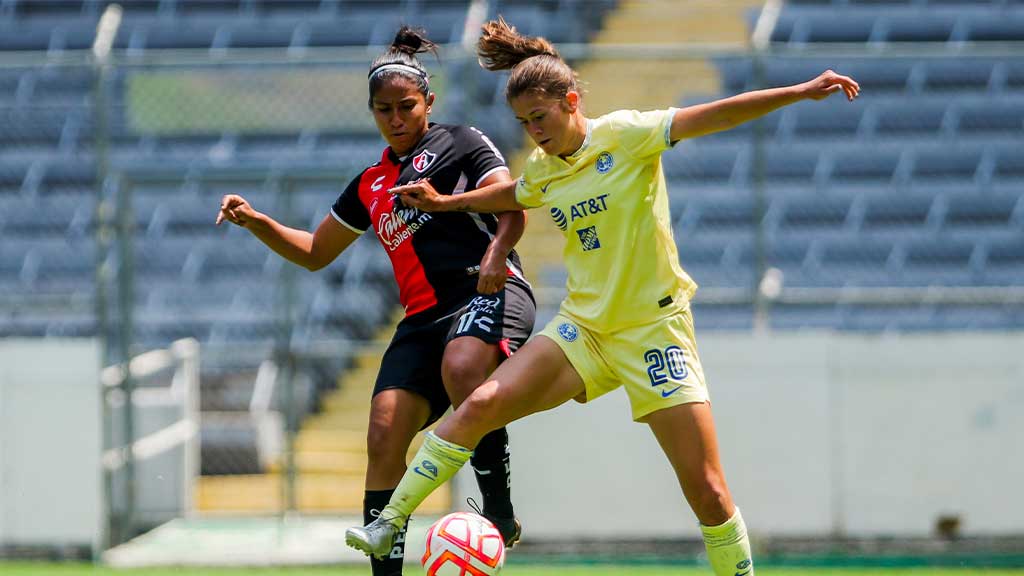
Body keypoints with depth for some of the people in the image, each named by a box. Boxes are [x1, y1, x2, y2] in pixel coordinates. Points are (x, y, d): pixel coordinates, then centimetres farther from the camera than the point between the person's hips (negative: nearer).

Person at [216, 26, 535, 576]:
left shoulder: (460, 143, 10)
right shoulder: (370, 186, 26)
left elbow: (512, 207, -1)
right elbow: (316, 252, 35)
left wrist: (495, 254, -22)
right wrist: (255, 222, 19)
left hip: (486, 290, -6)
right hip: (423, 316, 6)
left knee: (461, 367, -39)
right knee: (383, 438, -11)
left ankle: (500, 511, -34)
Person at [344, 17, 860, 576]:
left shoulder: (625, 134, -10)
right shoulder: (541, 169, 7)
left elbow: (713, 115, -16)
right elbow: (513, 195, 31)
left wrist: (800, 92, -23)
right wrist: (446, 201, 29)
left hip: (653, 330, -4)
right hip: (582, 328, 4)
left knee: (707, 491, -8)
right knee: (479, 406, -14)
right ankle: (388, 525, -8)